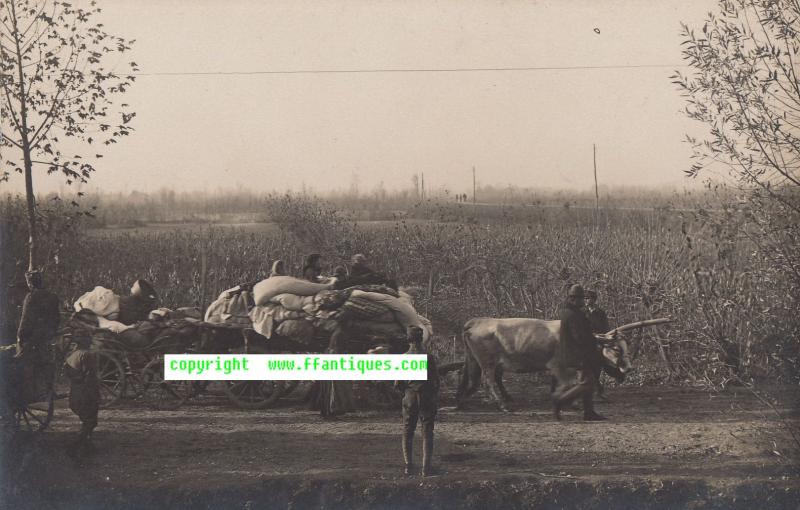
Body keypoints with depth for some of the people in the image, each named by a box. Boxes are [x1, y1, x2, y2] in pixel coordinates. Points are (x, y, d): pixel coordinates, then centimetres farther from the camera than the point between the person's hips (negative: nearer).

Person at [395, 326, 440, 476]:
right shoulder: (428, 357, -11)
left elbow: (397, 384, -5)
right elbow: (436, 381, -9)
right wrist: (435, 396, 9)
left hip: (409, 398, 1)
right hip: (427, 399, -1)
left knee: (407, 433, 13)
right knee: (427, 433, 4)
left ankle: (408, 465, 9)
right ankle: (426, 467, -2)